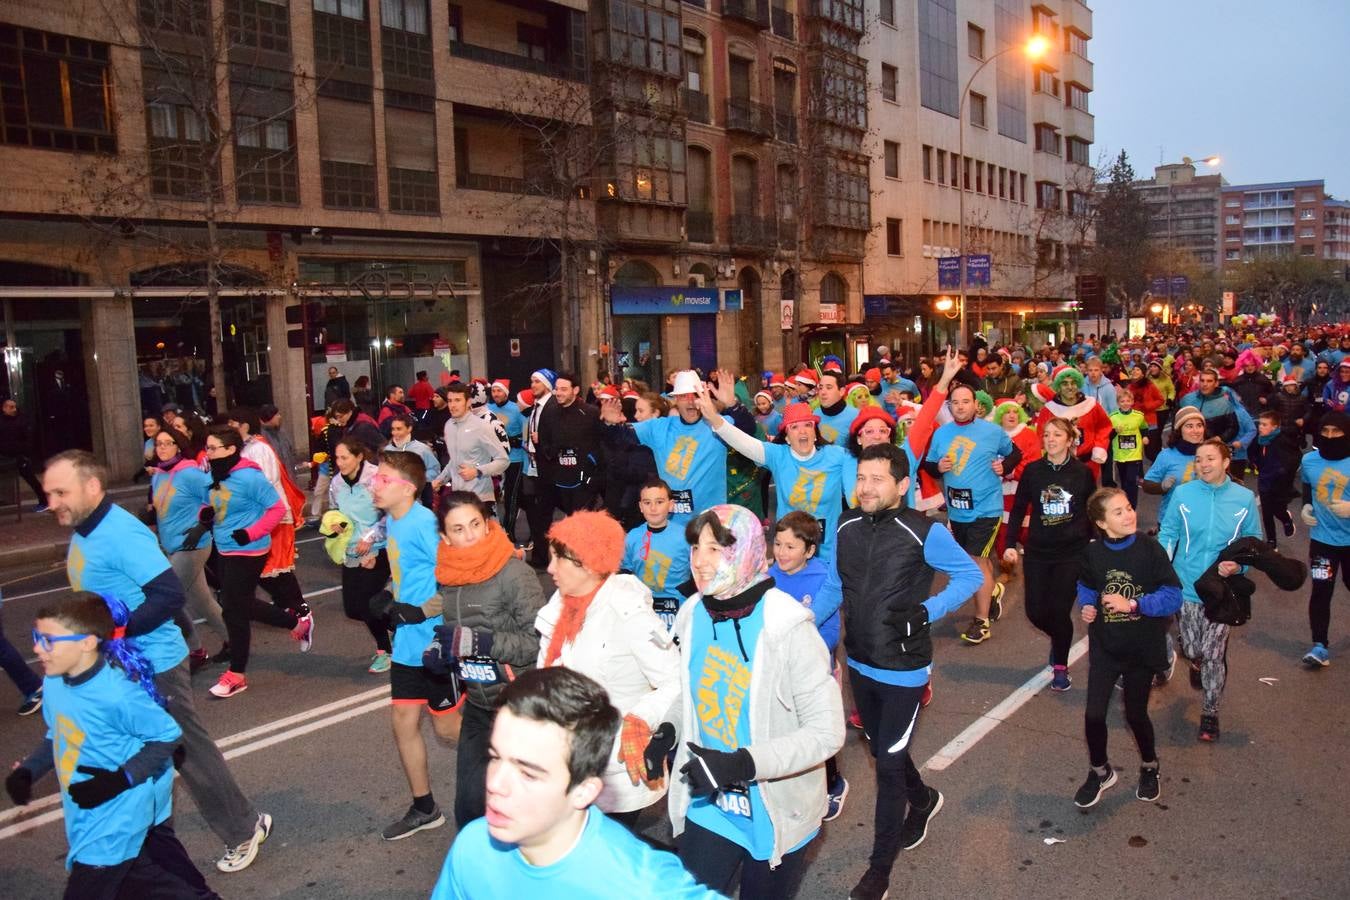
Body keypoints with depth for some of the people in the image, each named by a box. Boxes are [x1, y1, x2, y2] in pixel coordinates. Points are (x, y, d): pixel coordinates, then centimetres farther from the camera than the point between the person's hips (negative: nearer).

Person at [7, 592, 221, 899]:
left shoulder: (116, 694, -28)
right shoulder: (54, 683, -4)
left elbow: (167, 736, -19)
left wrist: (118, 781, -25)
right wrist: (27, 770, -1)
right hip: (92, 816, 8)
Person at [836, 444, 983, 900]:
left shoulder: (924, 532, -20)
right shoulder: (846, 525, -5)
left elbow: (971, 575, -8)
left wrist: (927, 612, -19)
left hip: (903, 669, -6)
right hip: (859, 663, 6)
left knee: (889, 765, 1)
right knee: (882, 751, 23)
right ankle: (923, 799, 53)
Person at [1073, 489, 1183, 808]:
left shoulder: (1150, 549, -14)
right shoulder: (1093, 553, -6)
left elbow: (1173, 596, -15)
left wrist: (1133, 605, -24)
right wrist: (1087, 606, -8)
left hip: (1142, 649, -1)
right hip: (1105, 647, 2)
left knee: (1135, 713, 12)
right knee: (1094, 715, -3)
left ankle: (1149, 766, 43)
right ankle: (1099, 771, 24)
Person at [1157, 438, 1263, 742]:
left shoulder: (1244, 498, -6)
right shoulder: (1183, 494, -7)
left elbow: (1254, 540, 3)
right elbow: (1168, 533, -1)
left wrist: (1239, 564, -15)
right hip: (1187, 586, 1)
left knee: (1214, 654, 0)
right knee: (1191, 650, 11)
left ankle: (1210, 713, 20)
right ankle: (1198, 663, 50)